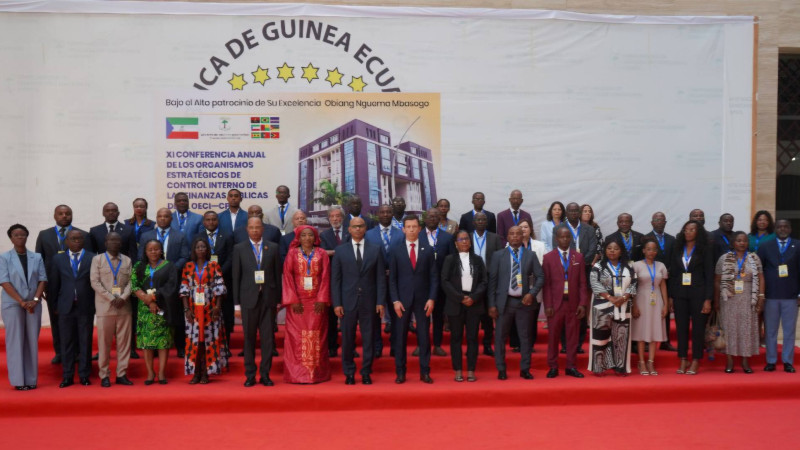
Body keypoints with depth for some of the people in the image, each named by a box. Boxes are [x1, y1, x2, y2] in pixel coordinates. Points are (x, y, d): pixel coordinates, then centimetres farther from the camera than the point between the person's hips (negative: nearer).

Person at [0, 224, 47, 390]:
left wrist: (35, 299, -10)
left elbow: (42, 279, 4)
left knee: (32, 341, 4)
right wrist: (21, 301, -15)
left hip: (33, 304, 3)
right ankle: (18, 380, 4)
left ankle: (31, 379, 8)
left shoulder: (37, 257, 9)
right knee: (15, 342, 0)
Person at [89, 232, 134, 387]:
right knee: (104, 342, 1)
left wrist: (123, 298, -11)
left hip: (124, 307, 2)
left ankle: (121, 374, 9)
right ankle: (104, 375, 9)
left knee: (124, 341, 3)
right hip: (105, 307, -2)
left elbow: (130, 282, 6)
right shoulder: (97, 259, 6)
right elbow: (95, 282, -3)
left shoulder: (127, 260, 13)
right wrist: (111, 298, -12)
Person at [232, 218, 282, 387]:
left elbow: (278, 274, 6)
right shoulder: (239, 248, 5)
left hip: (268, 297, 1)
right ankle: (250, 375, 14)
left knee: (268, 337, 3)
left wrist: (278, 298, 2)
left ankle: (265, 374, 12)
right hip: (248, 298, -1)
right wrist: (237, 301, -1)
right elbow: (236, 276, 3)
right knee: (249, 338, 5)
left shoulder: (273, 248, 7)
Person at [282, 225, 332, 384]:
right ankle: (297, 374, 3)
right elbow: (287, 277, -1)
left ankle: (318, 373, 8)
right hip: (297, 302, -1)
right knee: (297, 337, -2)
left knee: (316, 337, 2)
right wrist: (293, 300, -9)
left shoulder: (322, 254, 6)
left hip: (317, 302, 1)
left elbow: (325, 278, 2)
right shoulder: (292, 254, 5)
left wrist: (322, 299, -8)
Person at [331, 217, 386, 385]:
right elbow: (335, 279, 3)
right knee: (347, 339, 5)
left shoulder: (376, 249, 5)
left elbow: (380, 277, 3)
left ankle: (366, 372, 17)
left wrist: (381, 302, -3)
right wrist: (336, 303, -4)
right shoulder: (341, 250, 5)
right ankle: (349, 372, 17)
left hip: (369, 301, 0)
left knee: (369, 338, 5)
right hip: (348, 301, 0)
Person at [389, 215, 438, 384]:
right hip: (402, 299, 0)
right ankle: (400, 372, 11)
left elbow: (434, 277, 4)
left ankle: (425, 372, 11)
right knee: (400, 337, 3)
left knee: (424, 337, 4)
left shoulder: (428, 250, 5)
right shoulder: (395, 251, 3)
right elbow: (392, 278, 1)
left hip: (423, 299, 1)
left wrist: (431, 298, -5)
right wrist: (395, 300, -7)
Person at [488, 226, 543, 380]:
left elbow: (540, 276, 6)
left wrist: (532, 293, -10)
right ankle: (501, 369, 14)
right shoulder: (498, 255, 3)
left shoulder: (531, 256, 7)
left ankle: (525, 369, 18)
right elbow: (492, 280, 1)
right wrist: (492, 304, -5)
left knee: (525, 336, 6)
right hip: (504, 301, -1)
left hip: (524, 301, 1)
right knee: (501, 336, 3)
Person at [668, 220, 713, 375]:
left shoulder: (705, 249, 0)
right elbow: (672, 273, 10)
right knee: (681, 328, 4)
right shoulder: (677, 249, 9)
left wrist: (708, 299, -9)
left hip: (698, 293, -3)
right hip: (680, 294, 3)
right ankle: (683, 361, 11)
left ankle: (695, 362, 9)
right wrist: (670, 297, 5)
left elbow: (709, 275, -3)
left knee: (698, 328, 2)